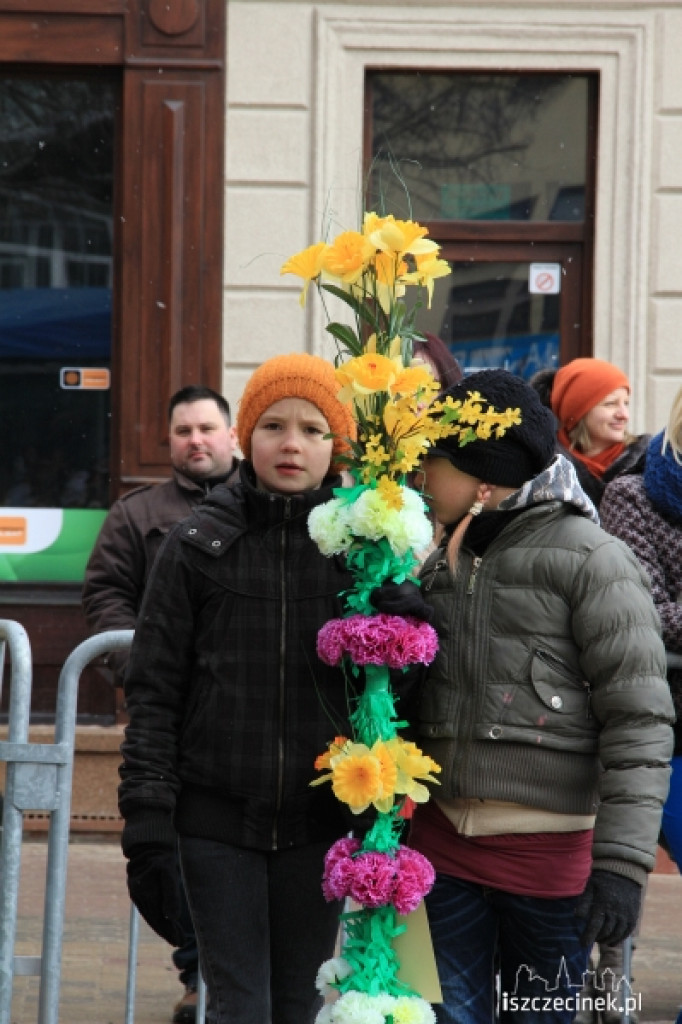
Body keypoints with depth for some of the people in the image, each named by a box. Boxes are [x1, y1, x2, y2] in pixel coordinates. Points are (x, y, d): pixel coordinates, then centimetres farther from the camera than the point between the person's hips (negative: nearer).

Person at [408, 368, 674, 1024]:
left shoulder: (591, 559, -6)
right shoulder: (442, 565, 14)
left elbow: (639, 721, -11)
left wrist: (622, 860, -18)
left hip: (550, 847, -5)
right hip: (445, 840, 5)